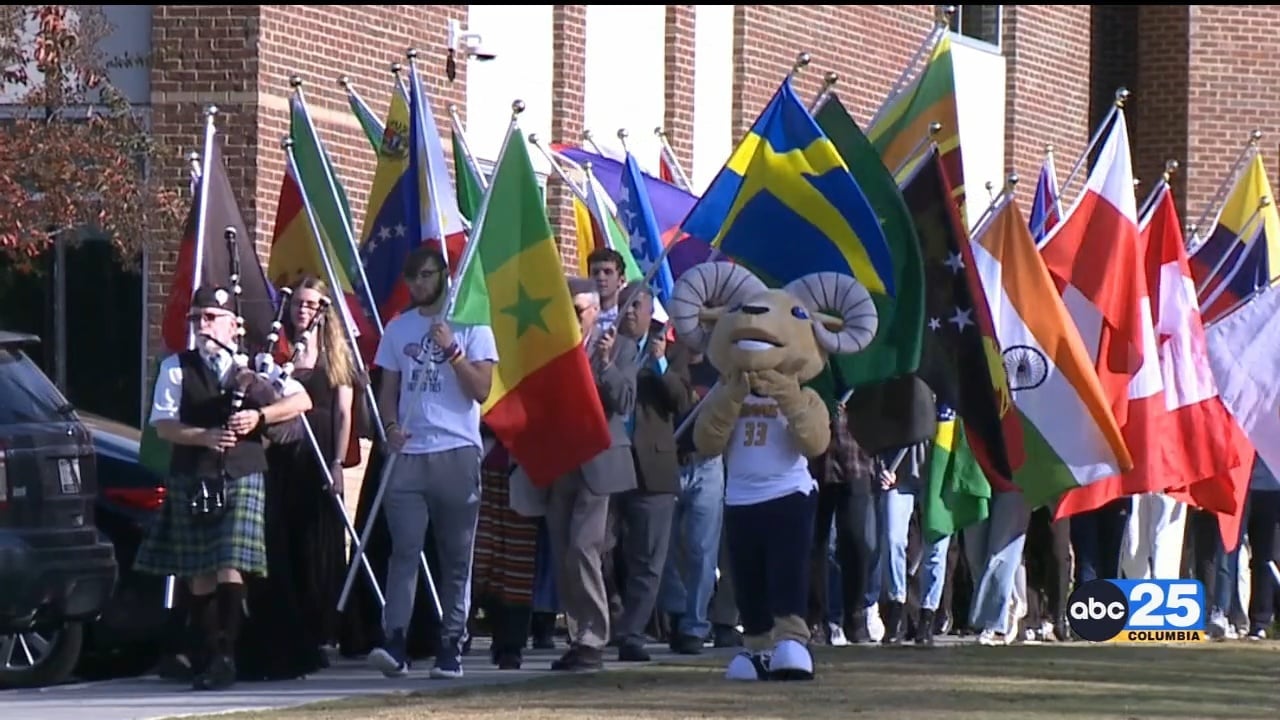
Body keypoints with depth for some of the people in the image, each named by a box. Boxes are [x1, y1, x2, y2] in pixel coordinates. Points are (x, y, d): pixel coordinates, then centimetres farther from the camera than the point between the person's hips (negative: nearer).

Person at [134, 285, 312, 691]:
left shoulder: (252, 367, 7)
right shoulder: (176, 368, 5)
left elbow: (302, 400, 3)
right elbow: (163, 425, -3)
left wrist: (260, 416, -12)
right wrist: (205, 437, -19)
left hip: (242, 477, -1)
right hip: (192, 480, 1)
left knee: (229, 568, -11)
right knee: (199, 574, 5)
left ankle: (224, 656, -10)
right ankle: (207, 655, 13)